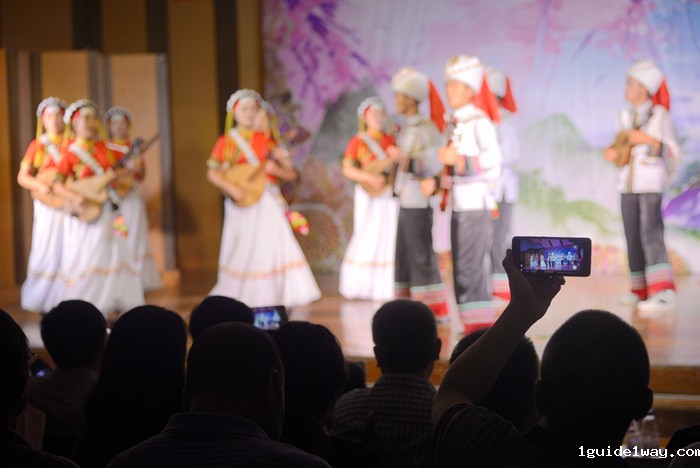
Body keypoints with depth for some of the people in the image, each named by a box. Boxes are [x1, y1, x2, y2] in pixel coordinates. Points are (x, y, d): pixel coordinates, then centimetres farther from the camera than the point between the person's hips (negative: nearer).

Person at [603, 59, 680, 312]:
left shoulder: (660, 115, -6)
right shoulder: (625, 116, 12)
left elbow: (672, 154, -8)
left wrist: (648, 140, -19)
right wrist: (612, 152, -1)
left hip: (651, 184, -7)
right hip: (628, 184, 7)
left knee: (650, 232, -19)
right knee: (633, 238, 4)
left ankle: (665, 293, -27)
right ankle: (643, 292, 12)